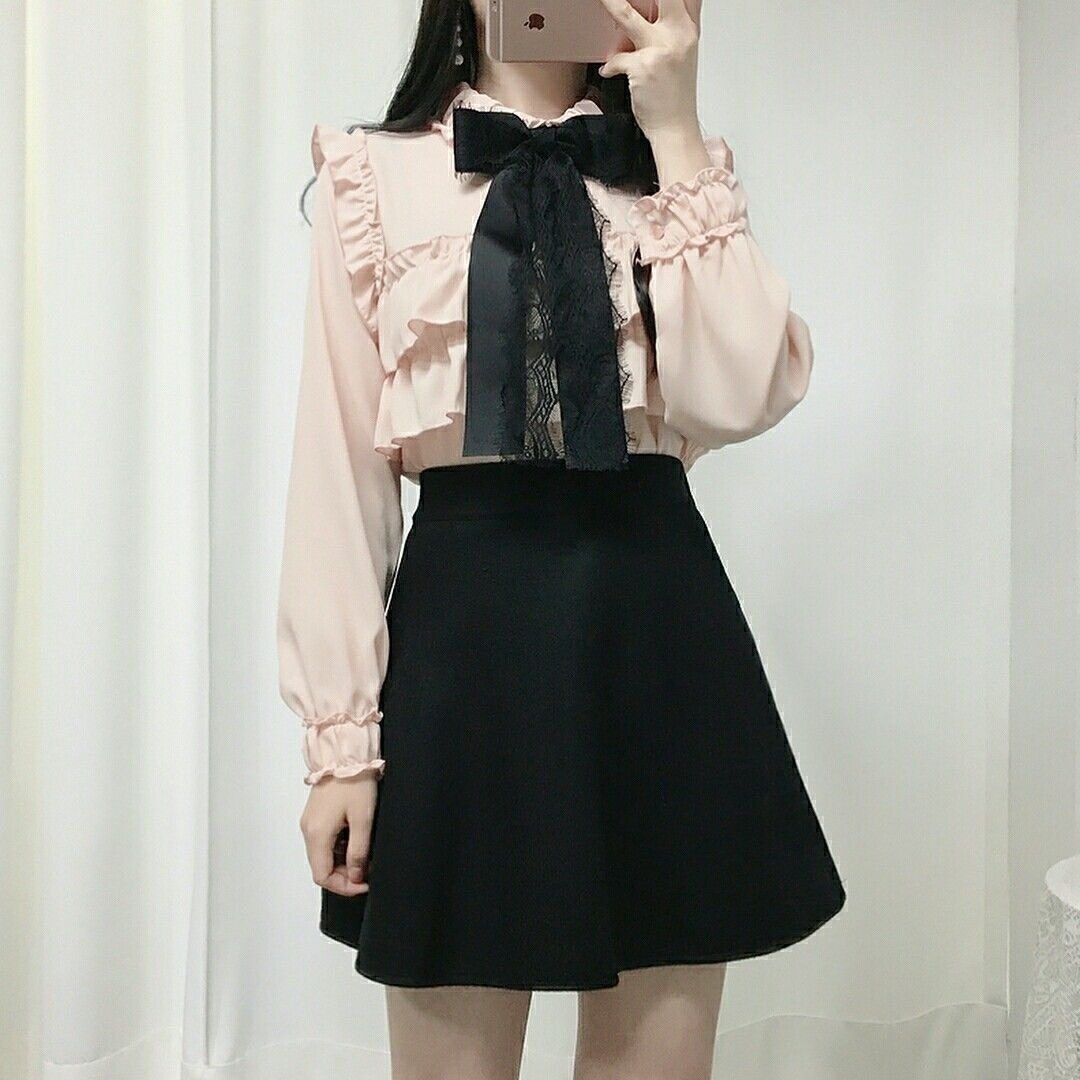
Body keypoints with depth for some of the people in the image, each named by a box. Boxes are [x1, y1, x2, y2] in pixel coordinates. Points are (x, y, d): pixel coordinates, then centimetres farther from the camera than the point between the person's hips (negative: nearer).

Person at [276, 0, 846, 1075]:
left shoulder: (681, 173, 12)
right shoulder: (374, 176, 6)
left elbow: (743, 396, -7)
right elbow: (339, 463, 0)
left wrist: (676, 134, -4)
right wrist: (340, 736, -5)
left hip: (659, 620, 2)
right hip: (464, 619, -1)